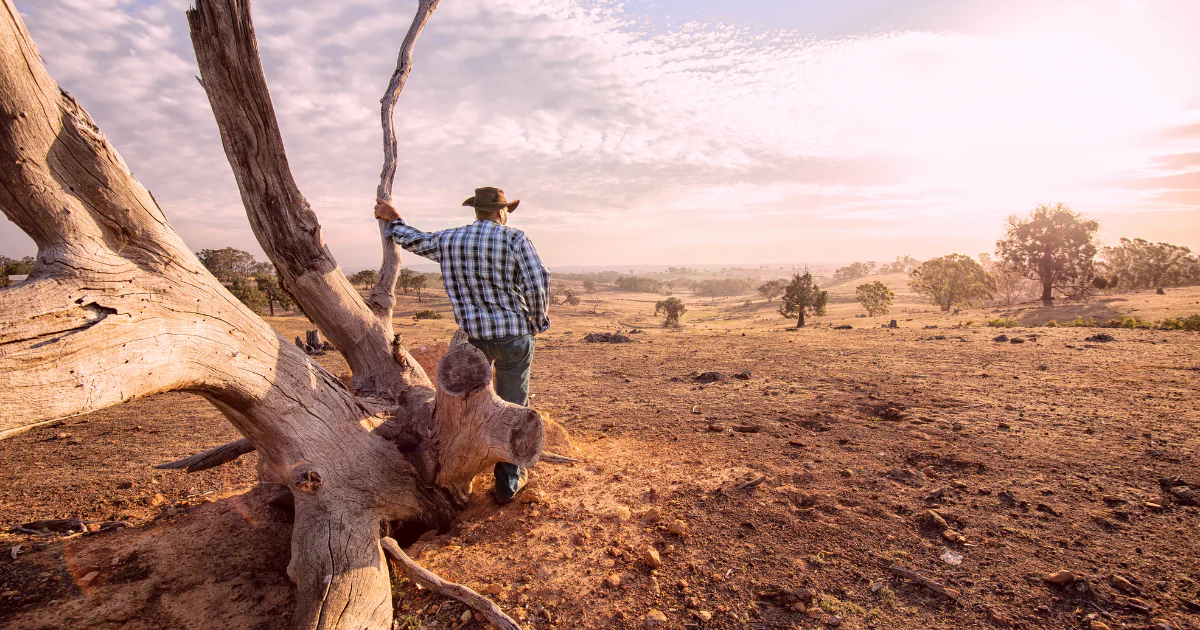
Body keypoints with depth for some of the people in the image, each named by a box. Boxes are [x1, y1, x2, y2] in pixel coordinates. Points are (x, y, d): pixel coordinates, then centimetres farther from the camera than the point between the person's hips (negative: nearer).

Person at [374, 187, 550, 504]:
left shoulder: (448, 241, 4)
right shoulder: (514, 239, -9)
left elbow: (416, 241, 22)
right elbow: (537, 284, -16)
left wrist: (394, 220, 42)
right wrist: (538, 321, 1)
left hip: (472, 335, 3)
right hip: (514, 336, -3)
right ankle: (508, 482, 20)